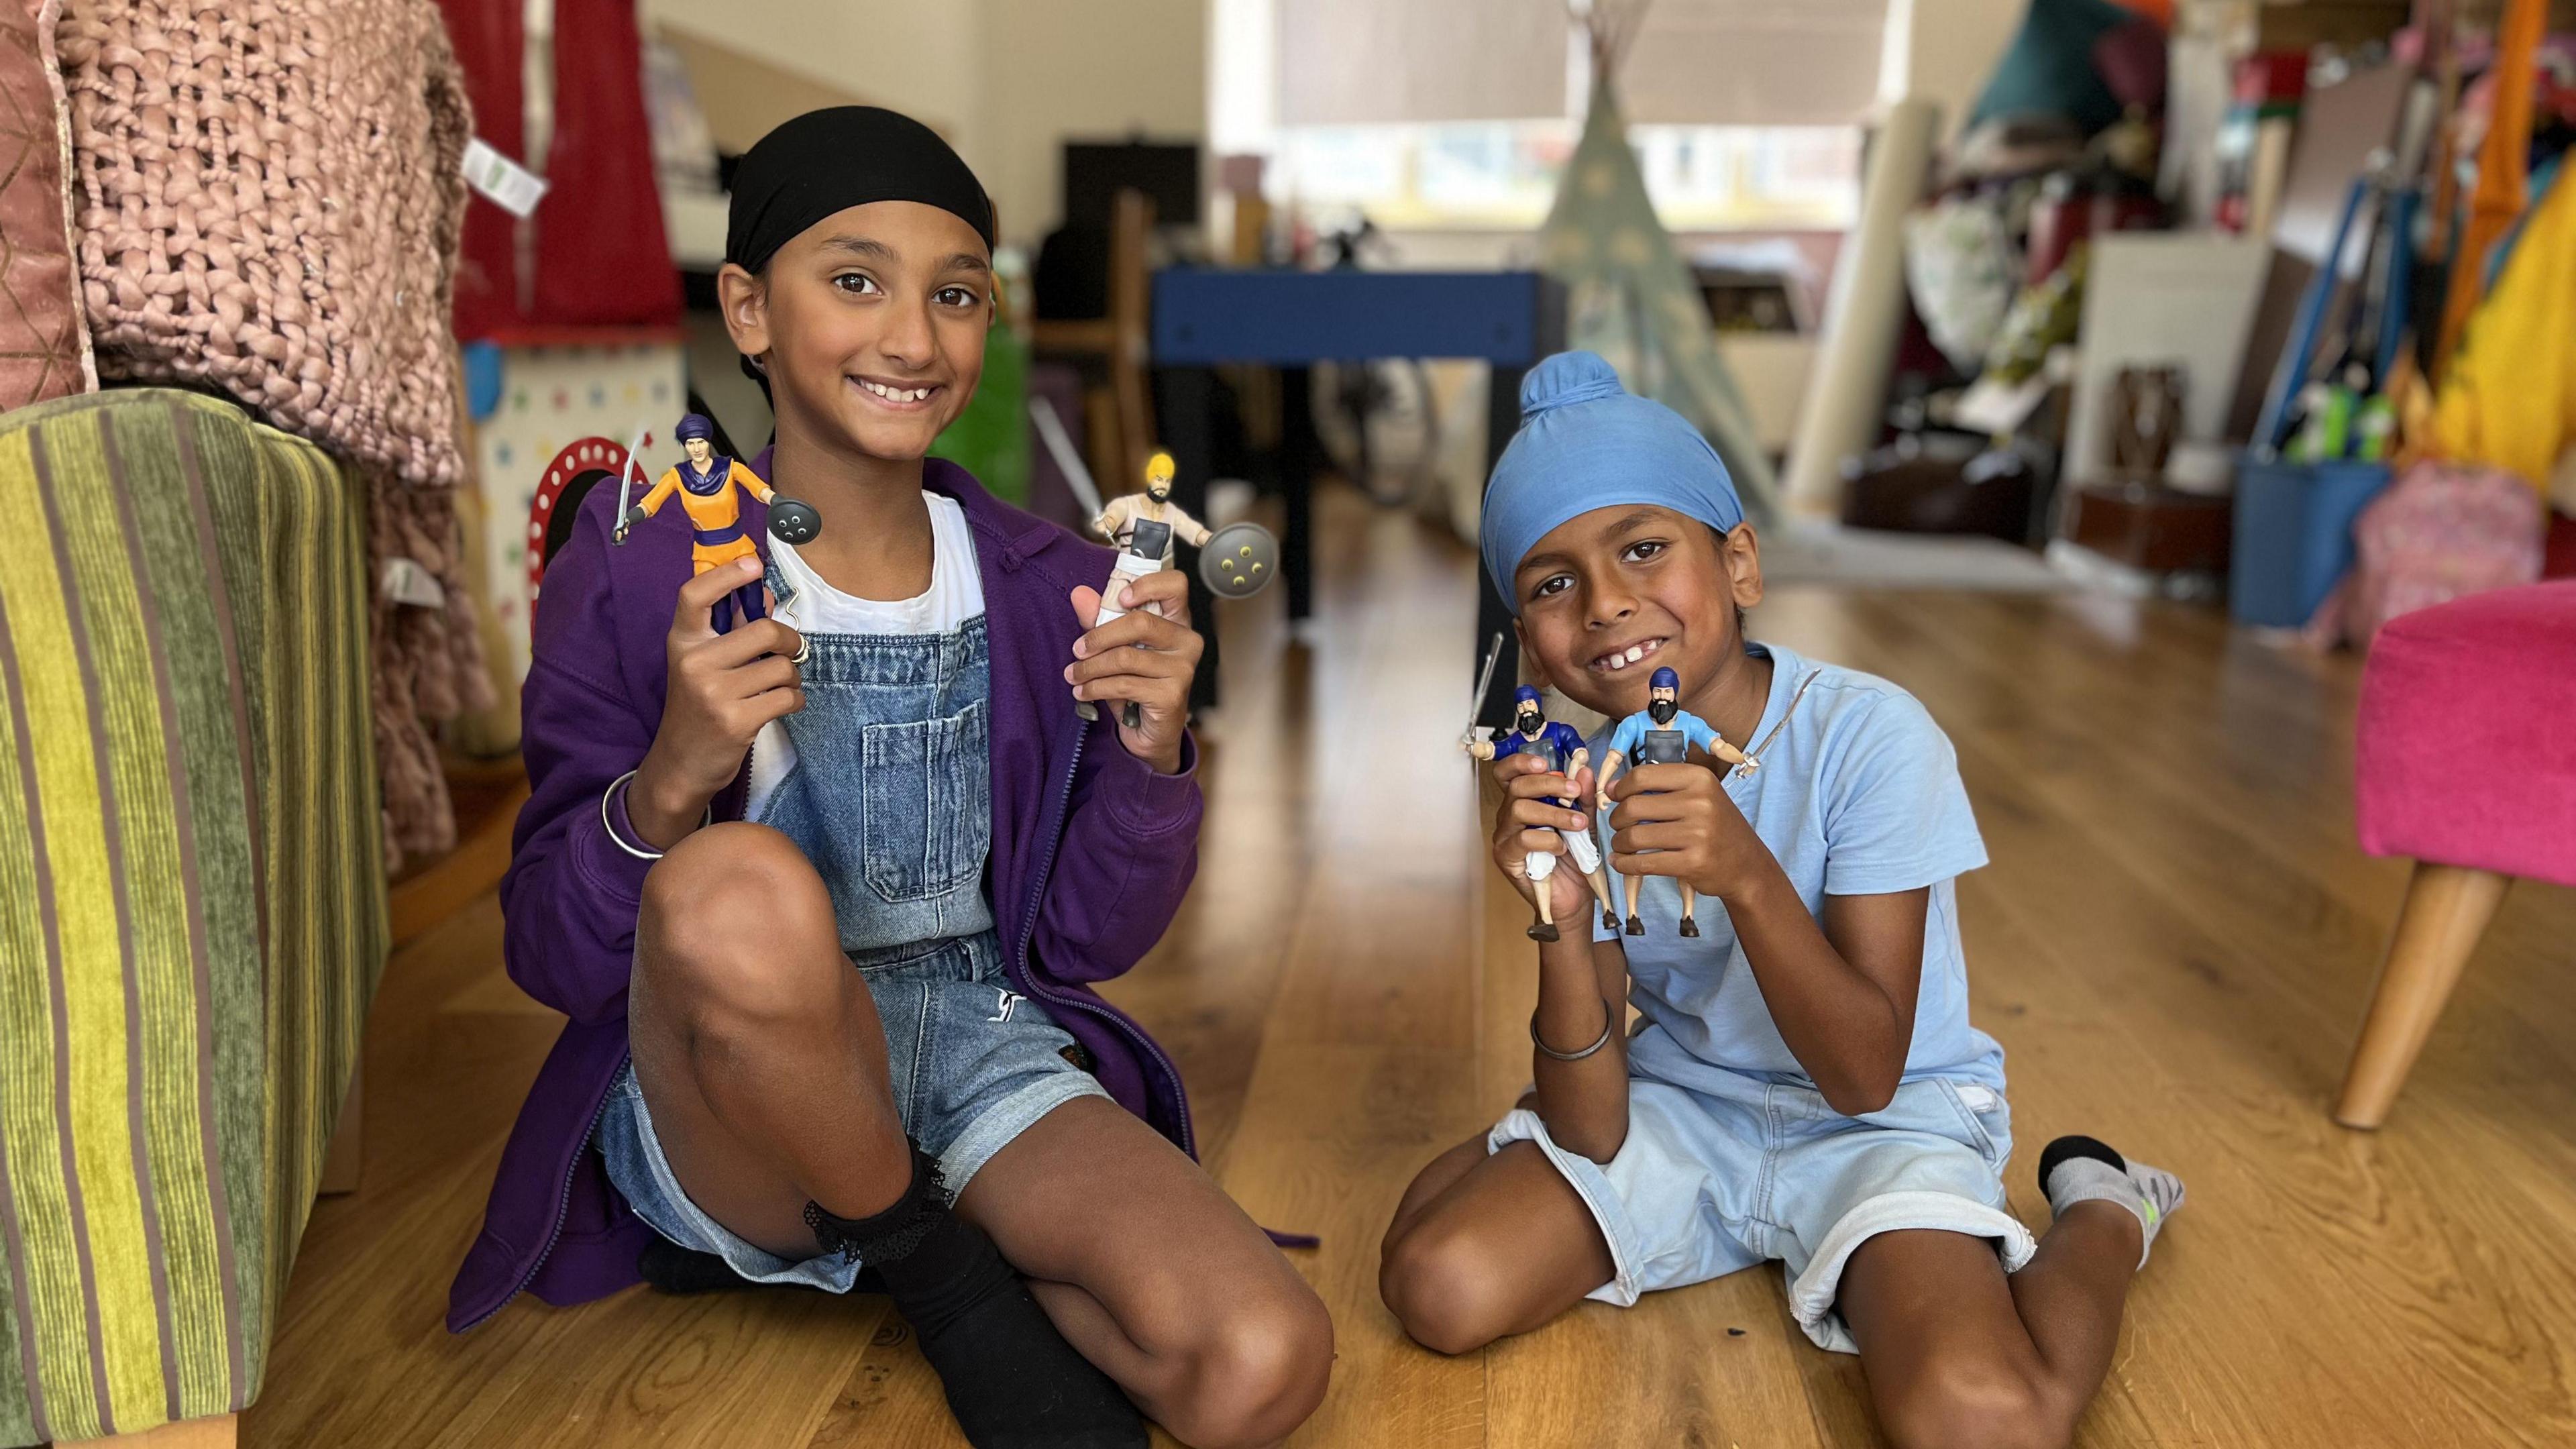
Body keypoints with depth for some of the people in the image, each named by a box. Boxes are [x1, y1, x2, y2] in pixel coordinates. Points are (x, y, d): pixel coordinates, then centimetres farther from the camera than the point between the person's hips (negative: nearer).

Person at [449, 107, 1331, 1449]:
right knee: (737, 886, -37)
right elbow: (553, 958, -7)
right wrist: (667, 784, -27)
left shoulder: (1046, 590, 1)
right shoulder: (637, 579, -7)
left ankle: (937, 1247, 5)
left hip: (981, 1048, 2)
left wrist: (1147, 756, -14)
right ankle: (936, 1269, -7)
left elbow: (1082, 943, 5)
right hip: (721, 1103, -1)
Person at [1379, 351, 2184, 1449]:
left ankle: (2103, 1213, 6)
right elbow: (1591, 1132, -14)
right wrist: (1559, 921, -32)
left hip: (1886, 1123, -3)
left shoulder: (1868, 736, -23)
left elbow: (1866, 1079, -23)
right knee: (1441, 1286, -15)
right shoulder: (1578, 777, -11)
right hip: (1676, 1108, 4)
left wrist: (1747, 874, -39)